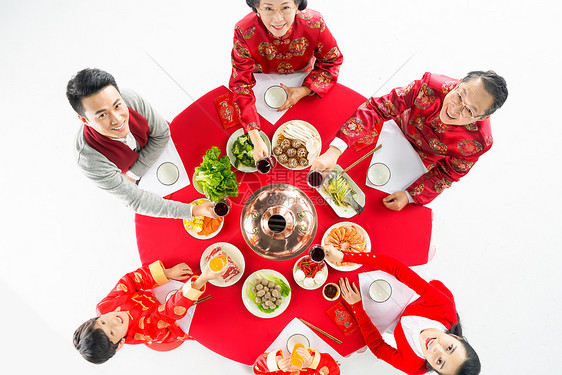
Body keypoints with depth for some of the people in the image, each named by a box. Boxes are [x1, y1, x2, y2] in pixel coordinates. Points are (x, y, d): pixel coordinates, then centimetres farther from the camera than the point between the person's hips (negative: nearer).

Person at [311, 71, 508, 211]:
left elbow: (446, 175, -18)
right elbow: (378, 108, -40)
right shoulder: (431, 87, -40)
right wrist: (334, 150, -49)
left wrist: (410, 196, -31)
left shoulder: (477, 142, -35)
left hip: (421, 162, -1)